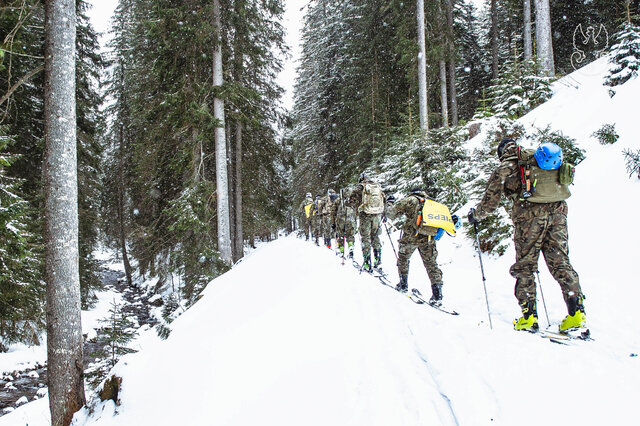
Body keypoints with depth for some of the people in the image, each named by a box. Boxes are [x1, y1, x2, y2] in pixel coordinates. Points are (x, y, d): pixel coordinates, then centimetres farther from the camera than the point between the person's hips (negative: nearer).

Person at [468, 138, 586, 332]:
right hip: (557, 211, 4)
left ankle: (529, 316, 3)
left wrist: (475, 215, 28)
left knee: (525, 265, 6)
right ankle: (577, 311, -1)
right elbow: (562, 183, 25)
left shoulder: (504, 169, 8)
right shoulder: (534, 158, 21)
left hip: (529, 214, -4)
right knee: (560, 263, 8)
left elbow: (490, 202, 10)